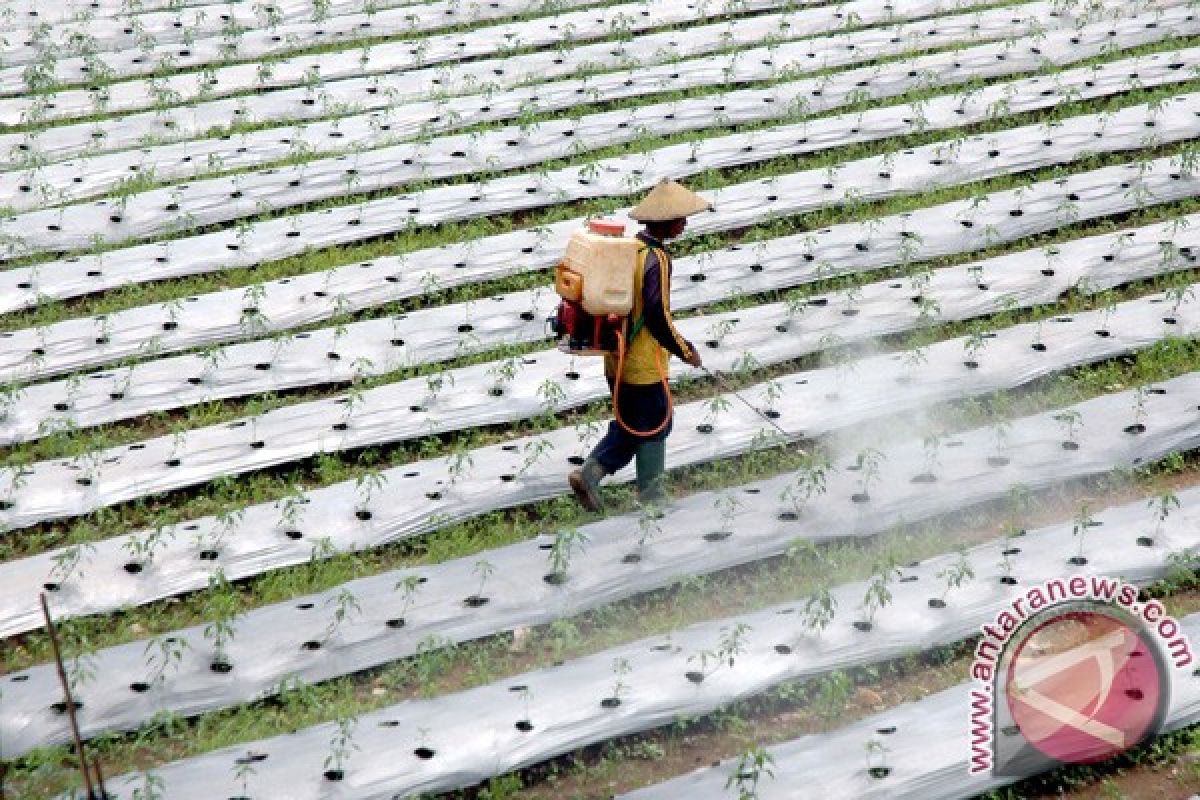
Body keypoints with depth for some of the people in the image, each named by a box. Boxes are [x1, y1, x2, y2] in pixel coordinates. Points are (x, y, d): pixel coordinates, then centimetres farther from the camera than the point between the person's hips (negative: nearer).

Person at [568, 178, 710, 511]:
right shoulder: (657, 259, -21)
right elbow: (657, 316, -24)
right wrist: (684, 350, -10)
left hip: (617, 359, 8)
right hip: (643, 364, -8)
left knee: (630, 425, 21)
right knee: (654, 427, 8)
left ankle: (589, 474, 13)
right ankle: (652, 496, 20)